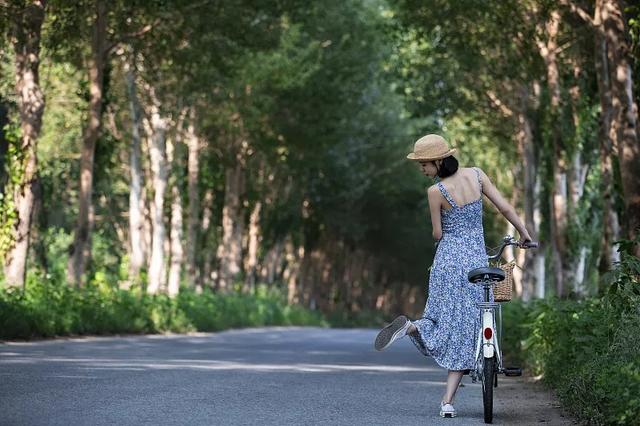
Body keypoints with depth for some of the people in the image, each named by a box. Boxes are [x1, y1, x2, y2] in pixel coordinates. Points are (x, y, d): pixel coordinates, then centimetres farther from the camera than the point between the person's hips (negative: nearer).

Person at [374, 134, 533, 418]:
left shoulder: (435, 191, -11)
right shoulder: (476, 175, -1)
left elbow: (437, 234, -3)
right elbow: (505, 207, 2)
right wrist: (524, 234, 16)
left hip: (448, 259, -2)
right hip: (477, 260, 2)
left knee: (445, 321, 14)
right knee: (465, 330, 4)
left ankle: (410, 327, -19)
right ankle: (448, 402, -1)